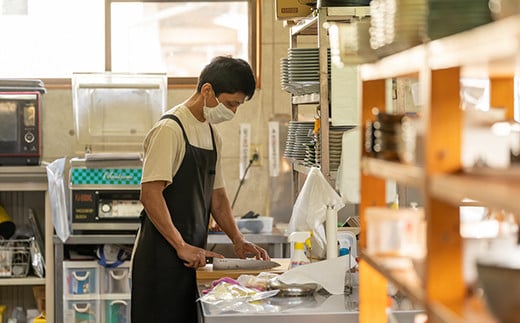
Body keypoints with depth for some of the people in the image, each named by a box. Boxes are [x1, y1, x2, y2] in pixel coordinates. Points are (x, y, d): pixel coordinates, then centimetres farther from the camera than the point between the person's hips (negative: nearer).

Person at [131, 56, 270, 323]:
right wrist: (181, 247, -19)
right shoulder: (170, 129, -12)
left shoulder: (211, 134, 15)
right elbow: (150, 195, -19)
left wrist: (237, 241, 10)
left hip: (192, 255, 8)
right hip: (163, 254, -8)